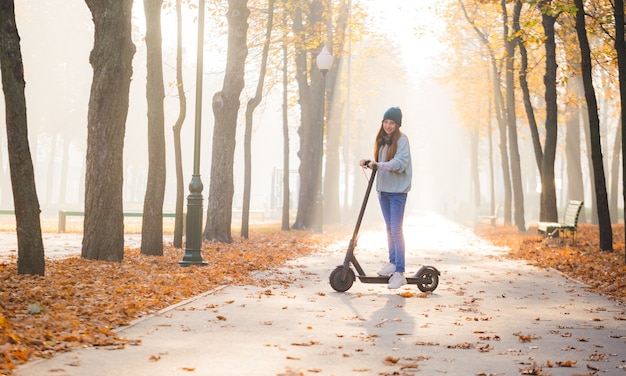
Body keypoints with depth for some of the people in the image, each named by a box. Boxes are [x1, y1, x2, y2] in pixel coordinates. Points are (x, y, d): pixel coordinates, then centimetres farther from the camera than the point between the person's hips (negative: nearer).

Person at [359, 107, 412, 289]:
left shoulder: (402, 139, -8)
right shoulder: (381, 140, 13)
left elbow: (400, 163, -20)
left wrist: (379, 165, -30)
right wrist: (368, 162, -4)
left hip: (397, 191, -7)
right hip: (383, 189, 7)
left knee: (396, 230, -10)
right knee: (389, 228, 15)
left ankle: (399, 273, -9)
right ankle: (393, 263, 26)